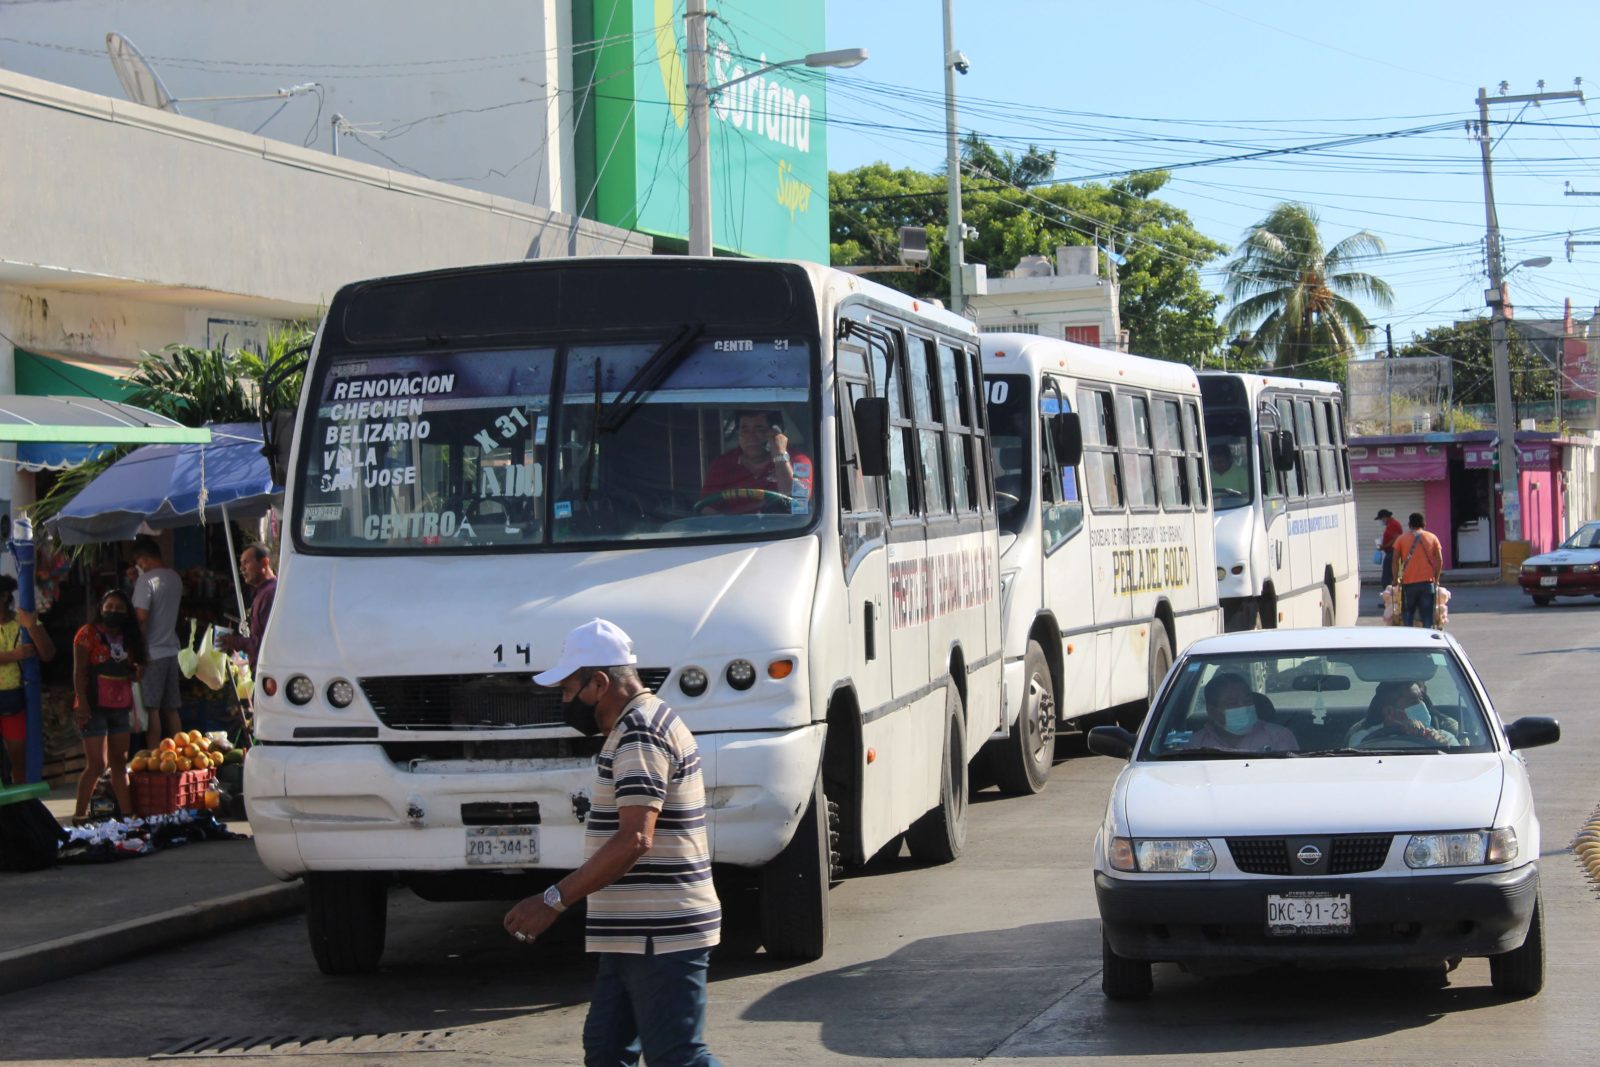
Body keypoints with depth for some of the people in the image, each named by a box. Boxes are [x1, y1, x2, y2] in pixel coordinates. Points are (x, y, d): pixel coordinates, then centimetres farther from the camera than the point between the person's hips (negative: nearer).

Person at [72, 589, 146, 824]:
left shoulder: (128, 638, 15)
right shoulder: (88, 633, -4)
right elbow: (79, 673, -10)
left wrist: (137, 671, 1)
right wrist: (83, 706, -18)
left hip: (120, 707, 7)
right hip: (95, 707, -7)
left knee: (120, 763, 8)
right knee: (97, 764, -10)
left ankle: (127, 814, 9)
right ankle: (79, 815, -3)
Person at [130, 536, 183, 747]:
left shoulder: (146, 580, -14)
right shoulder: (175, 577, 9)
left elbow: (141, 617, -20)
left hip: (152, 652, -7)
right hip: (171, 649, 7)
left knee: (151, 709, -5)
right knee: (171, 709, 11)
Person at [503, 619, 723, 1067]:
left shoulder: (640, 737, -17)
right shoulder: (639, 726, 17)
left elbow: (635, 840, -27)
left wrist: (553, 900, -26)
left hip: (660, 936, -11)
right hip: (634, 934, 11)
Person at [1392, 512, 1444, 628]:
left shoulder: (1401, 539, 4)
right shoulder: (1432, 538, 6)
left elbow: (1395, 560, 0)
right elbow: (1439, 560, 2)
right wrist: (1436, 579, 9)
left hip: (1408, 582, -1)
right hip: (1427, 581, 1)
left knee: (1407, 614, 9)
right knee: (1427, 615, 3)